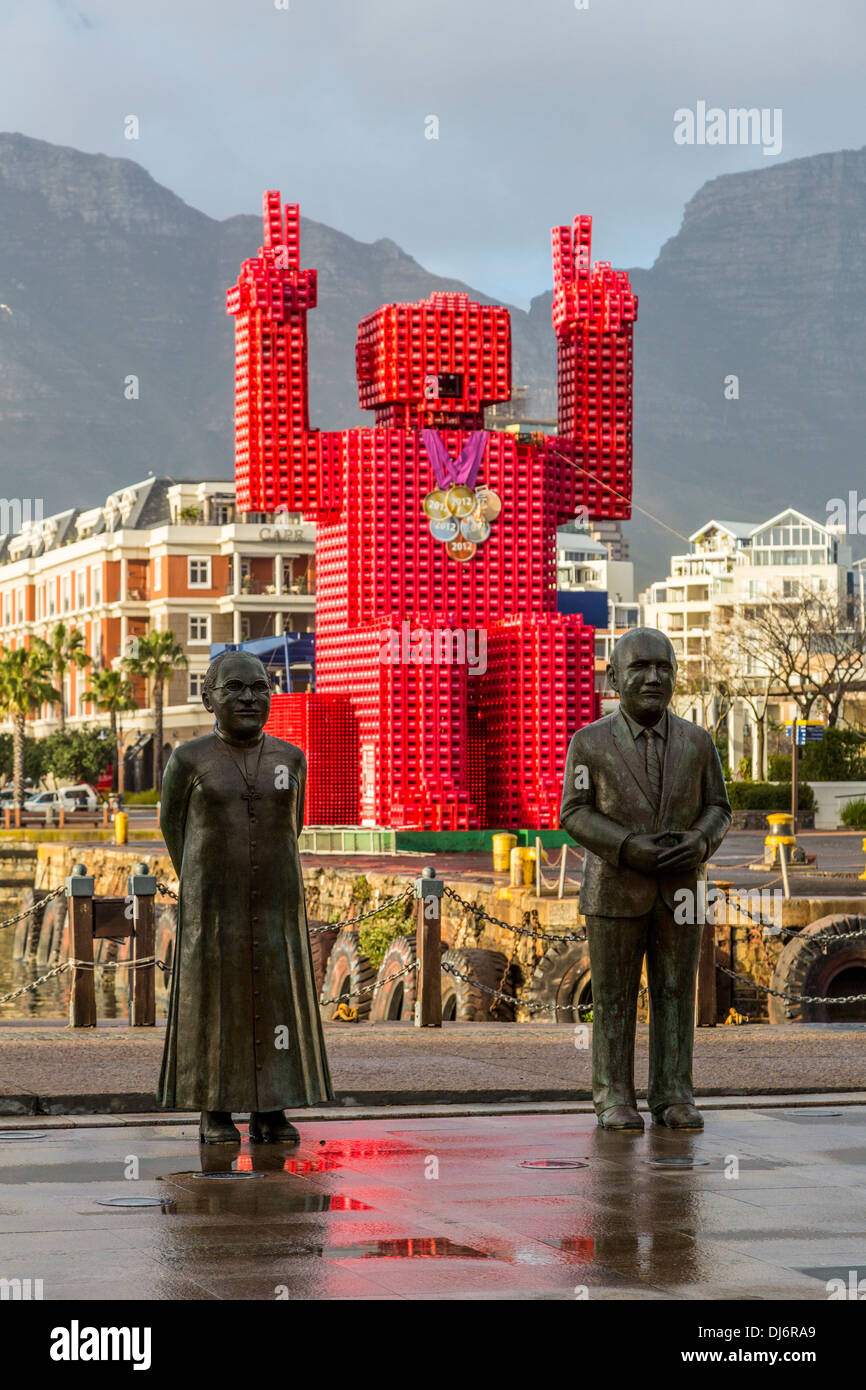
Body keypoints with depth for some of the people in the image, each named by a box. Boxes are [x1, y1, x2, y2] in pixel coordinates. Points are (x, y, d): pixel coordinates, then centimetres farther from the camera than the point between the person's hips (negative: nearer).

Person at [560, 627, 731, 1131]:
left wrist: (699, 843, -17)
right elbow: (576, 814, -5)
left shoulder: (698, 742, 2)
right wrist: (629, 847, -19)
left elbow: (718, 811, 5)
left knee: (676, 995, 3)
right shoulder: (590, 743, -3)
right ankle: (615, 1099, 9)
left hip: (680, 891, 2)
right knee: (614, 997, 2)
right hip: (615, 887, -2)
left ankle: (673, 1098, 10)